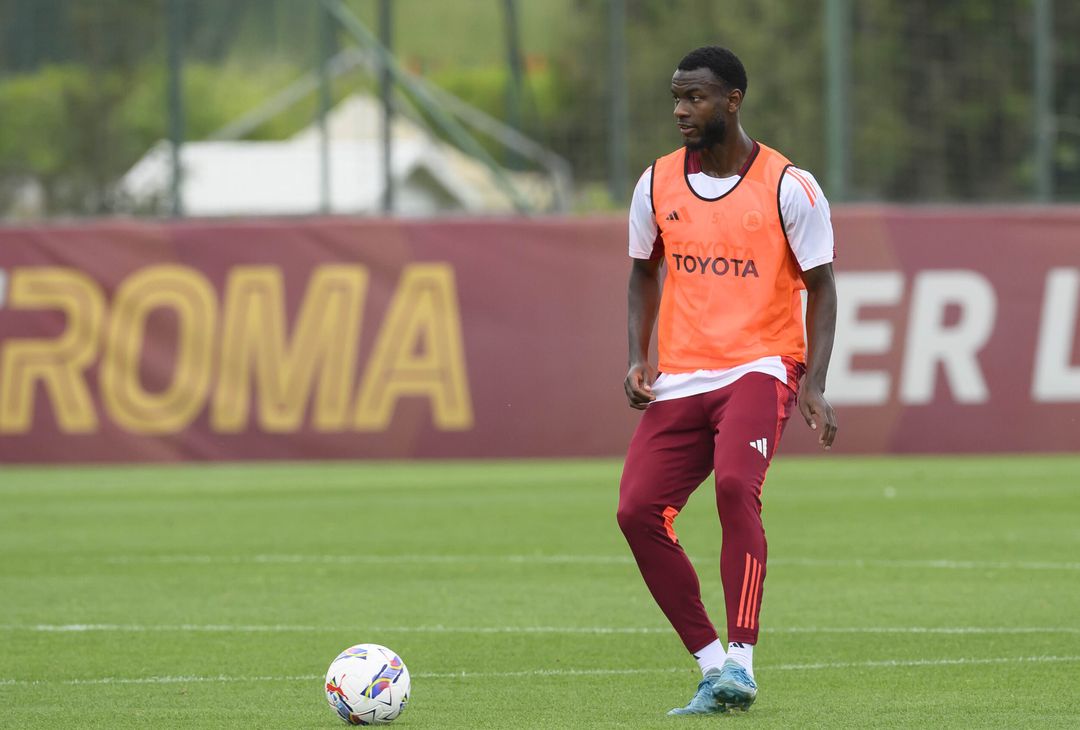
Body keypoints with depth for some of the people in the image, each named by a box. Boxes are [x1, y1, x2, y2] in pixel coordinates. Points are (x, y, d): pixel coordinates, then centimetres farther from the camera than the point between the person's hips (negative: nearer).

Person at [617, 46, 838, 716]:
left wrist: (815, 385, -12)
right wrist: (639, 358, 6)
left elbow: (820, 286, -1)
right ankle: (712, 666, 3)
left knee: (735, 485, -31)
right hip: (680, 378, 5)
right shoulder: (658, 184, 7)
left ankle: (740, 662, -29)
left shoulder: (788, 186, -6)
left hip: (760, 368, -5)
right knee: (638, 511, -9)